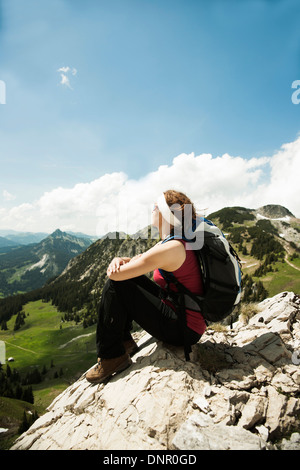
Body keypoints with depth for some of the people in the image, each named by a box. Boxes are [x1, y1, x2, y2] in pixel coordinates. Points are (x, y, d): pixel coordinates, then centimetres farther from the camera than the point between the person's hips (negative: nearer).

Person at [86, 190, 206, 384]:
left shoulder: (170, 248, -25)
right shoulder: (175, 242, 6)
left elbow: (114, 274, -23)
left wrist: (120, 265, -1)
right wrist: (121, 260, -10)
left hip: (184, 330, -9)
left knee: (116, 286, -13)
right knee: (127, 274, 11)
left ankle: (112, 356, 1)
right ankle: (124, 340, 17)